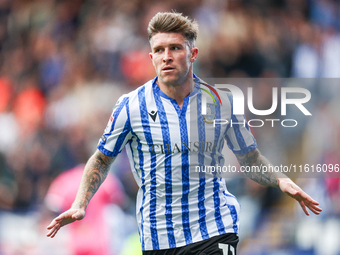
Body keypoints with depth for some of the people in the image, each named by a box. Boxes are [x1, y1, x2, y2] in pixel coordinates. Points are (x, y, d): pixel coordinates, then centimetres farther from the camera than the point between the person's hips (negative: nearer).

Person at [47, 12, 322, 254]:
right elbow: (101, 160, 10)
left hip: (214, 230, -1)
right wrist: (80, 205, -4)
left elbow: (250, 158, 14)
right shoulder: (131, 106, -2)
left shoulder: (222, 102, 1)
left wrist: (279, 180, -5)